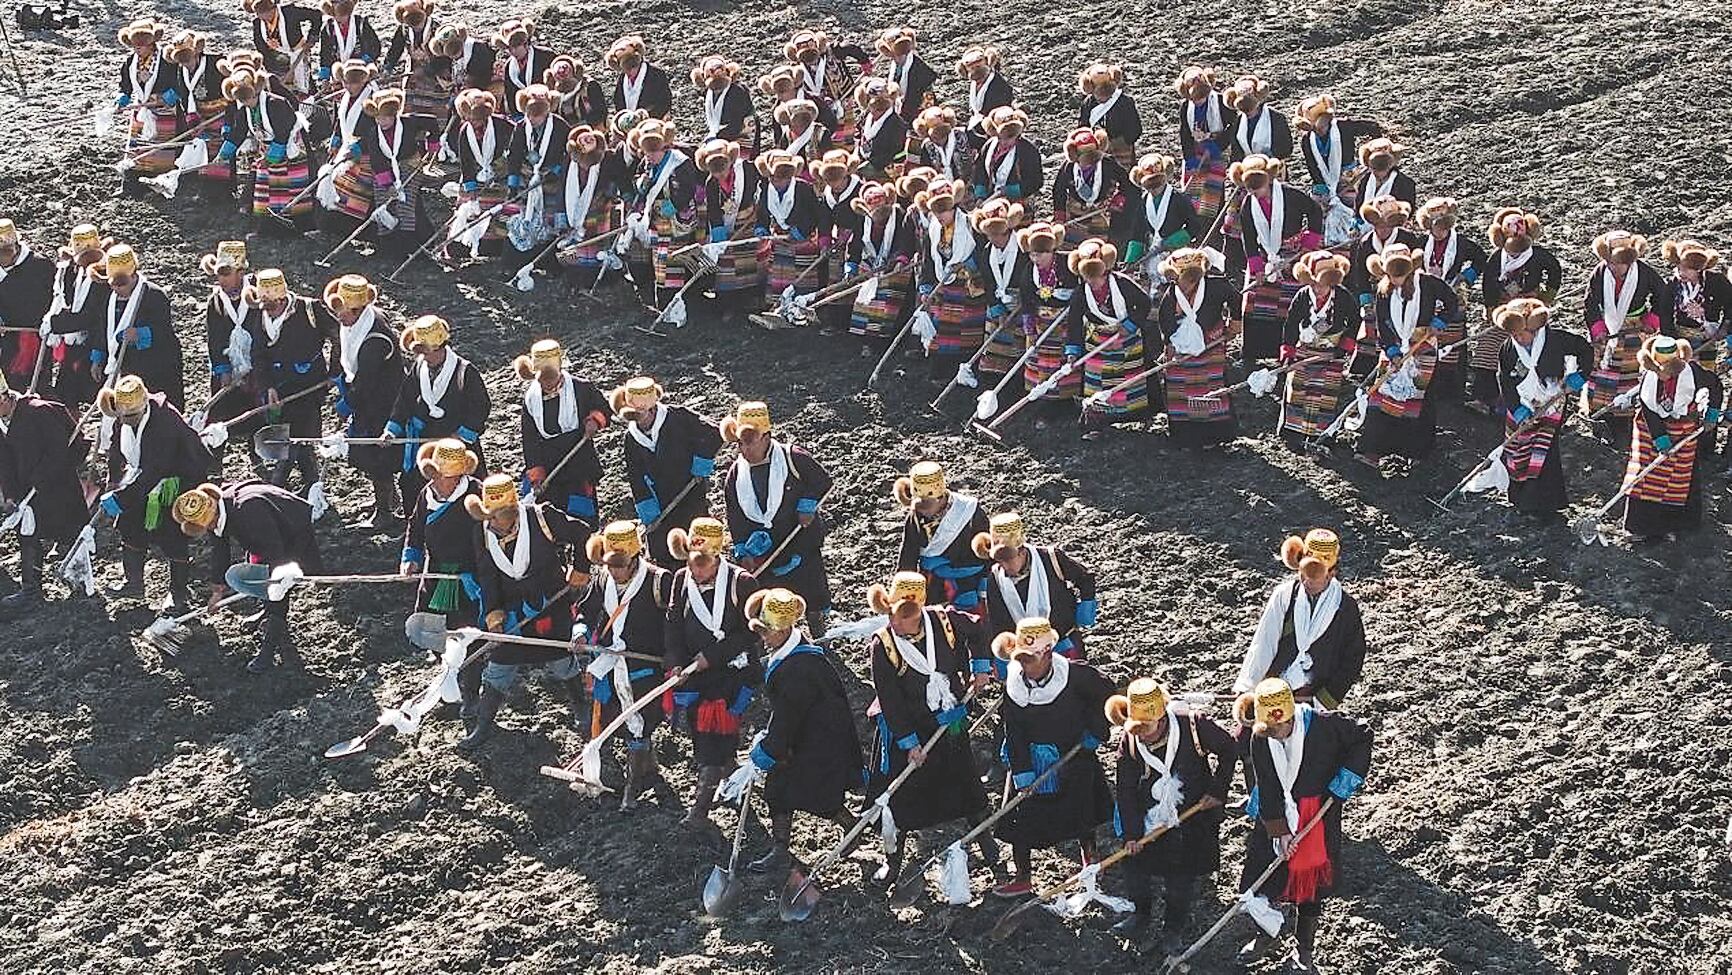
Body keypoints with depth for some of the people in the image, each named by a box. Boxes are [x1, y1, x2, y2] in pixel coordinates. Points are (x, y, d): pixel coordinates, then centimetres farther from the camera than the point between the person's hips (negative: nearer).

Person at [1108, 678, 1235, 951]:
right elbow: (1124, 788, -7)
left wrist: (1217, 791, -9)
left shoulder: (1193, 725, -23)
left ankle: (1173, 931, 26)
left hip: (1192, 818, -2)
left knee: (1181, 879, 7)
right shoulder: (1129, 741, -15)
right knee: (1137, 867, 11)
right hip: (1148, 817, 2)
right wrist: (1131, 832, -9)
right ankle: (1140, 914, 36)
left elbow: (1229, 750, -7)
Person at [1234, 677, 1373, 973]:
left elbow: (1362, 735, -6)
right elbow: (1267, 790, -10)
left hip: (1319, 811, -2)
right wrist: (1280, 832, -14)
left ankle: (1304, 950, 25)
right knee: (1259, 875, 3)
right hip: (1275, 812, 2)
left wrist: (1348, 776, -11)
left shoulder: (1323, 724, -22)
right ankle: (1267, 934, 31)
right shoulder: (1258, 740, -13)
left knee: (1312, 879, 6)